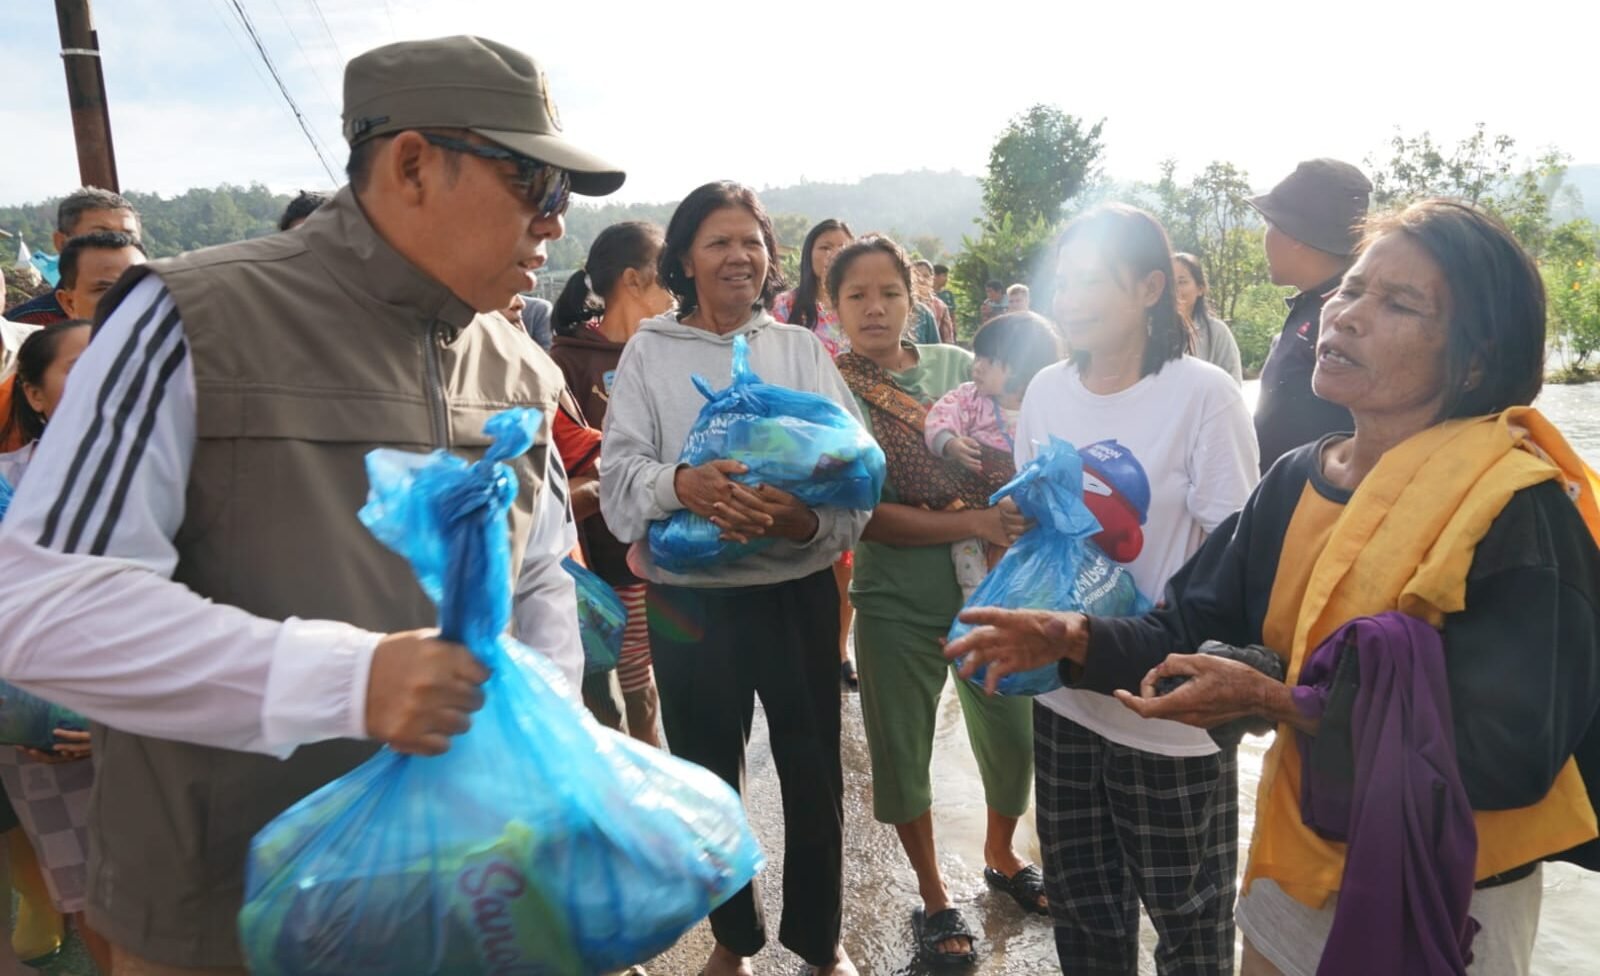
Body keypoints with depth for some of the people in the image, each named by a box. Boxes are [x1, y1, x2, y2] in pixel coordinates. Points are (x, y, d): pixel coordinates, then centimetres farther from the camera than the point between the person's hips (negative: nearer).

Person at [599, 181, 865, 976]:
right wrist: (682, 485, -28)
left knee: (813, 773, 9)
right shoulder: (649, 351, 2)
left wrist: (807, 520, -26)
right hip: (688, 598, 0)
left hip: (797, 591, 0)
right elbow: (619, 473, -7)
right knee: (707, 774, 15)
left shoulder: (802, 348, 4)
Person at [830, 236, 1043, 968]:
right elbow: (860, 515, -14)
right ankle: (933, 899, 35)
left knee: (1014, 735, 12)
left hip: (988, 583, 3)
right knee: (902, 752, 10)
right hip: (898, 600, -2)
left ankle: (1002, 857, 44)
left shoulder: (958, 365, 1)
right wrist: (971, 521, -20)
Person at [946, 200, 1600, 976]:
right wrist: (1078, 641, -21)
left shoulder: (1514, 512, -20)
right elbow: (1188, 631, -1)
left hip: (1443, 908, -5)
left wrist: (1273, 703, -29)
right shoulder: (1296, 480, -2)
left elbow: (1509, 755, -25)